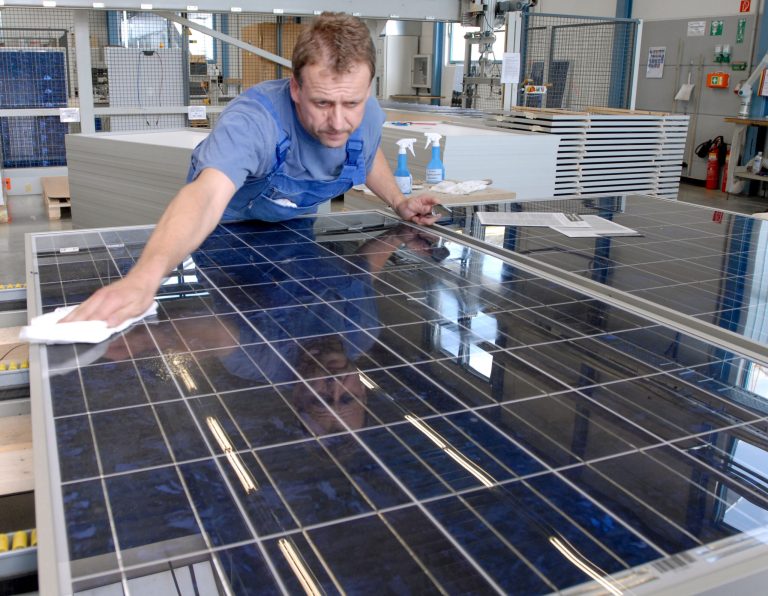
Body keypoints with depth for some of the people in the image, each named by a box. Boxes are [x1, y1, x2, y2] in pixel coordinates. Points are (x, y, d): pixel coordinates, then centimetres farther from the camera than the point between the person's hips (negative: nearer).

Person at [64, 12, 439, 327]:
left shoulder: (367, 116, -22)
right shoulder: (254, 119, -43)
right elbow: (207, 194, -61)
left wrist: (398, 203, -7)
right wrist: (145, 276, -77)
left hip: (293, 228, 5)